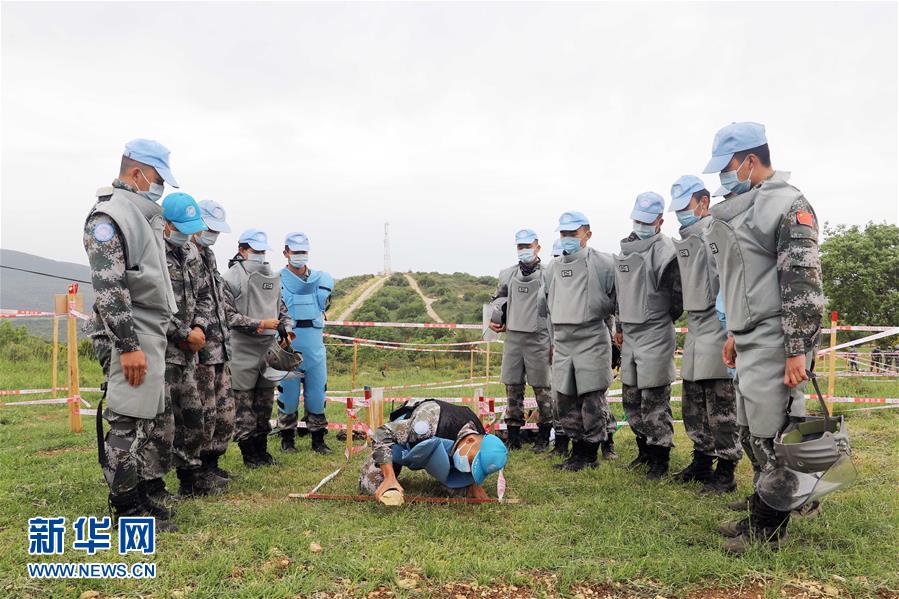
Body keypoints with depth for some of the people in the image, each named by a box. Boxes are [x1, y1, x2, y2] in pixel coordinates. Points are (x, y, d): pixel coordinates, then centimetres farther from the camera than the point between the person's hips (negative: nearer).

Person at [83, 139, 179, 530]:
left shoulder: (143, 216, 18)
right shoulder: (109, 215, -12)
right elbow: (108, 288, -20)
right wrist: (128, 345, -22)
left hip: (152, 335, 10)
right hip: (130, 336, -10)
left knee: (156, 420, 14)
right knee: (129, 421, -3)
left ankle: (140, 495, 25)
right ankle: (125, 508, 8)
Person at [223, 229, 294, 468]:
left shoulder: (272, 277, 12)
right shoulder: (231, 278, -5)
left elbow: (282, 308, 18)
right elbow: (229, 315, -11)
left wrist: (286, 329, 0)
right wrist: (260, 324, -17)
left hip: (269, 348, 6)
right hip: (243, 351, -5)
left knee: (265, 402, 12)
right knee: (244, 402, 1)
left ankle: (262, 449, 23)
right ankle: (249, 454, 12)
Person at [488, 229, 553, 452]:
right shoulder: (507, 274, 13)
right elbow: (497, 300, 26)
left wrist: (554, 342, -6)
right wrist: (494, 320, 9)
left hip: (538, 338, -4)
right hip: (512, 336, 4)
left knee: (542, 388, 2)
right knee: (513, 387, 8)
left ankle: (544, 434, 14)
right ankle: (513, 433, 16)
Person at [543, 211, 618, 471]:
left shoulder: (603, 263, -3)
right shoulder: (552, 268, 14)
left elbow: (616, 301, 2)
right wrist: (552, 340, 20)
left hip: (592, 339, -6)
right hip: (562, 340, 6)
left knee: (592, 398, -3)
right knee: (566, 400, 9)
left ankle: (589, 454, 8)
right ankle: (578, 449, 20)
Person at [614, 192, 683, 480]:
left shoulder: (666, 250, -11)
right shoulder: (625, 249, 13)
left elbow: (679, 293, -12)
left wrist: (665, 319, -1)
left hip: (655, 333, -8)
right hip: (630, 333, 8)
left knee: (654, 400, -4)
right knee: (631, 398, 15)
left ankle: (660, 458, 8)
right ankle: (644, 449, 30)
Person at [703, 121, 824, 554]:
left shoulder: (788, 205, -11)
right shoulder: (743, 209, 18)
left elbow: (803, 283, -17)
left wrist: (797, 351, -19)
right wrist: (734, 334, 24)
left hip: (776, 342, -9)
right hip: (750, 340, 9)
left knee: (772, 436, -3)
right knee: (756, 432, 14)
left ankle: (768, 530, 9)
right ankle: (760, 516, 26)